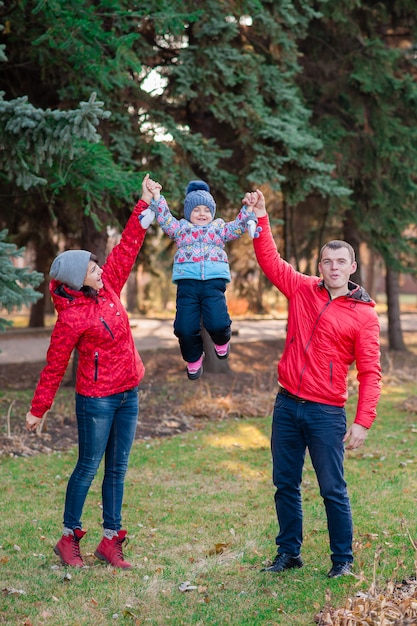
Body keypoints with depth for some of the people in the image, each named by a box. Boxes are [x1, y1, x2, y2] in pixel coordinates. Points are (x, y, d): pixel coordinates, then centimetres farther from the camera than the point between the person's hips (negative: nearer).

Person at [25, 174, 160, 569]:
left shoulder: (108, 287, 1)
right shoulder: (72, 317, -17)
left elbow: (127, 247, 9)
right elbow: (54, 366, -11)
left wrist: (144, 204, 9)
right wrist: (38, 409, -7)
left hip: (127, 394, 7)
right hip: (96, 399, -7)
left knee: (117, 469, 10)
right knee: (88, 467, 3)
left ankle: (110, 541, 18)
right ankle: (68, 539, 17)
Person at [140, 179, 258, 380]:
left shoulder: (219, 227, 26)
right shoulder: (181, 227, 25)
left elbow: (239, 226, 14)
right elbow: (165, 220, 12)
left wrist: (248, 209, -2)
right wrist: (157, 198, -1)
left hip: (214, 281, -1)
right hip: (187, 281, 1)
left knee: (217, 324, -19)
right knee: (185, 328, -9)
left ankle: (222, 341, 18)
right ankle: (193, 358, 20)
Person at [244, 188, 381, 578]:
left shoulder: (363, 315, -5)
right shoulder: (302, 291, 6)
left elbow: (369, 372, -9)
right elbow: (270, 261, 10)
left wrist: (363, 421, -17)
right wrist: (260, 219, 1)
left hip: (326, 412, -4)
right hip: (287, 404, 4)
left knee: (332, 489, 1)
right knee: (285, 484, 12)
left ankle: (343, 560, 15)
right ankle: (288, 553, 25)